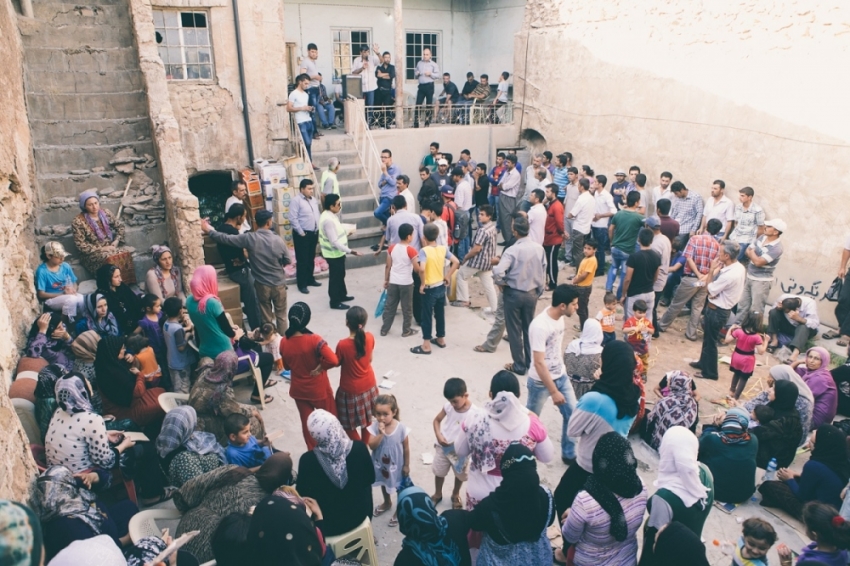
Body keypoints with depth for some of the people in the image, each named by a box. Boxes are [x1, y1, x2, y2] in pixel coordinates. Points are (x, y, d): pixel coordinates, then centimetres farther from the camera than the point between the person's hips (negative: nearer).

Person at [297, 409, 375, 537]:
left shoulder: (307, 459, -26)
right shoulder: (359, 448, -23)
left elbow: (302, 494, -9)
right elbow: (370, 478, -4)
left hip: (327, 523, -1)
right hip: (359, 514, 1)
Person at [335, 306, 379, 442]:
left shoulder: (342, 344, -28)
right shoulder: (370, 337, -14)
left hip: (351, 389, -5)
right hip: (368, 385, 5)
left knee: (348, 423, 16)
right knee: (367, 418, 25)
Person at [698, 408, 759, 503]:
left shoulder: (711, 438, -24)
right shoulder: (753, 440, -17)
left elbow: (697, 450, -1)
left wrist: (714, 425, -3)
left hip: (715, 492, -2)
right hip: (744, 494, 2)